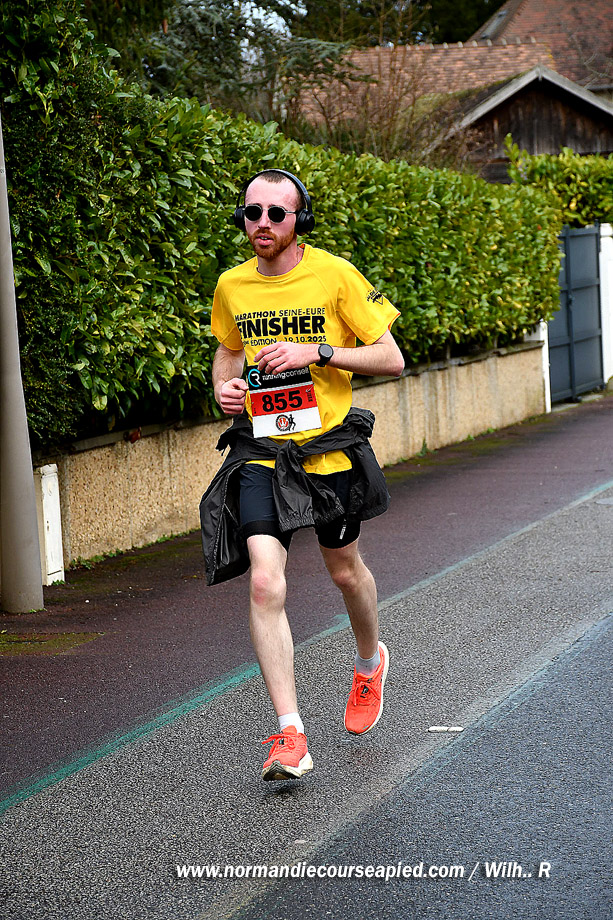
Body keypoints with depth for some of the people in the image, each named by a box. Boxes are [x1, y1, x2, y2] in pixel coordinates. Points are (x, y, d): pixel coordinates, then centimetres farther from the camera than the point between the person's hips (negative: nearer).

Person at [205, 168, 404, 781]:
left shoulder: (335, 275, -9)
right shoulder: (231, 286, 3)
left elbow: (391, 359, -7)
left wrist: (316, 352, -19)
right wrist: (224, 387, 0)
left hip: (328, 446, -1)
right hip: (260, 449, 2)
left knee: (344, 570, 18)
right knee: (265, 584, -15)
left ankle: (370, 661, 51)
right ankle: (290, 737, -14)